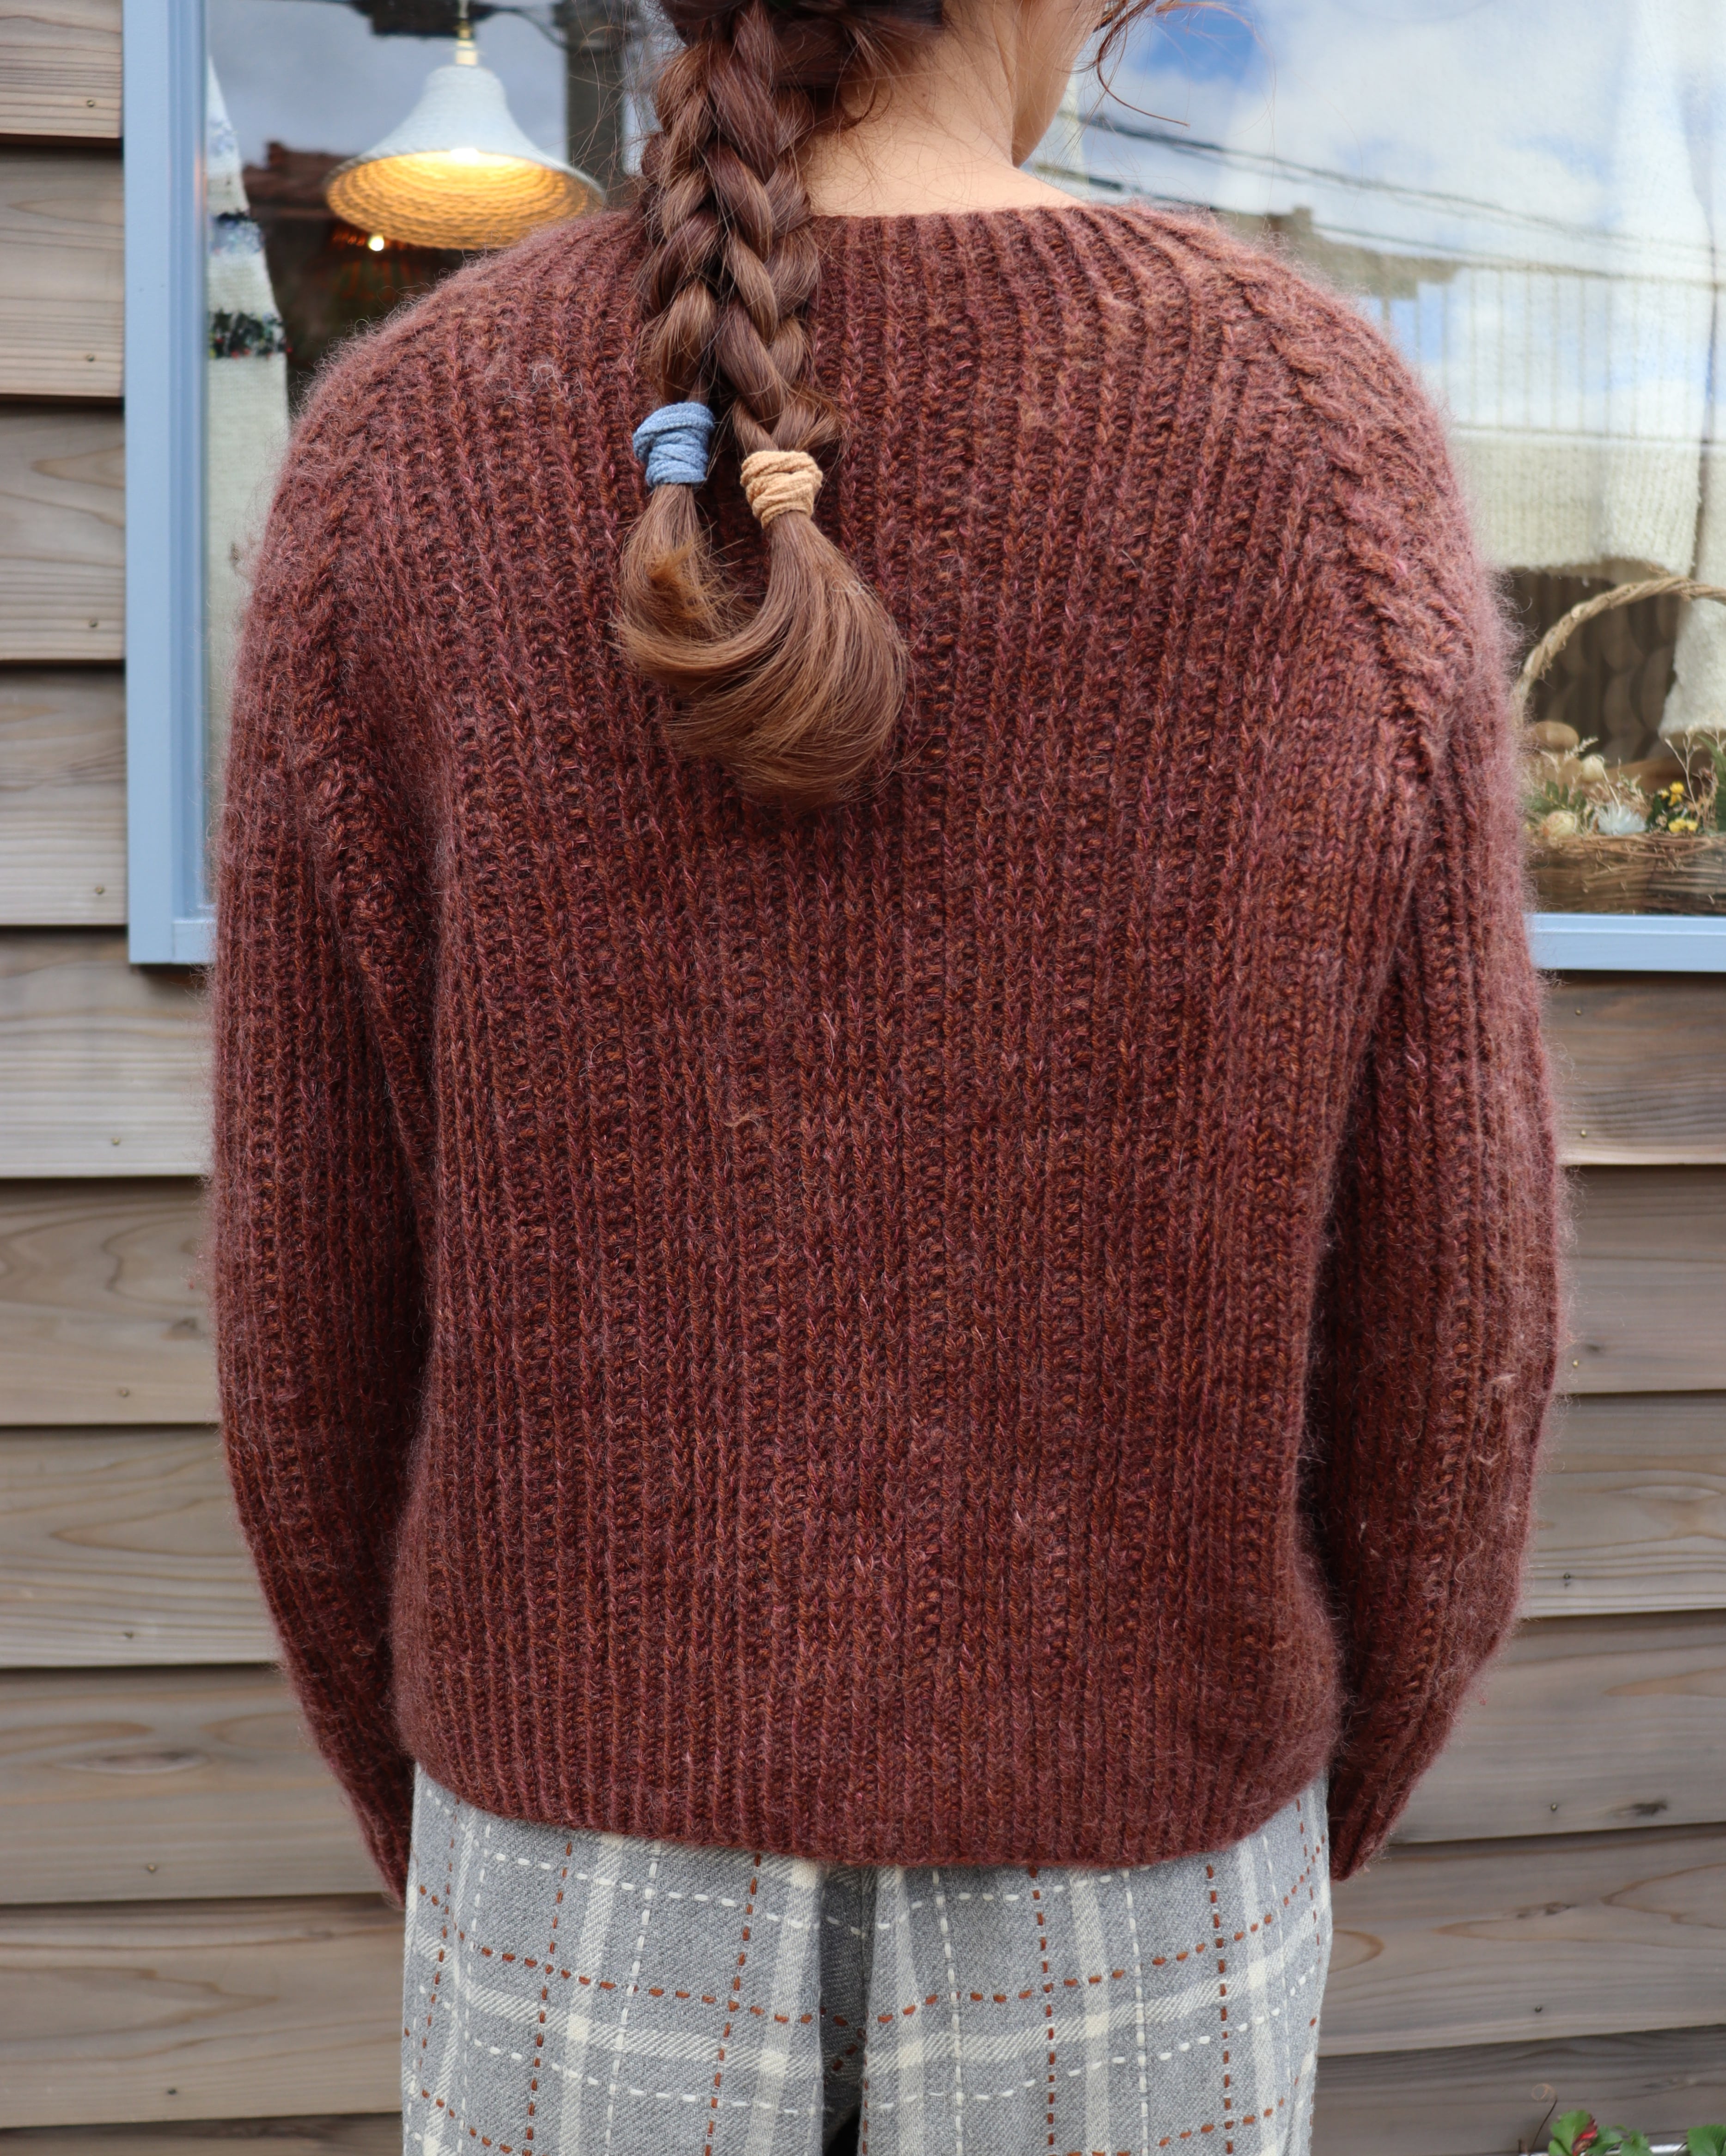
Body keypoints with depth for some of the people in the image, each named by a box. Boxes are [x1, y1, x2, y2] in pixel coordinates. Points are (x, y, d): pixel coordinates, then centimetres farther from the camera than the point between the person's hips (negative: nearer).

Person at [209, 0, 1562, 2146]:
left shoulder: (394, 470, -12)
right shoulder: (1328, 450, -14)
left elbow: (316, 1331, -7)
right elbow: (1438, 1339, -10)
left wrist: (441, 1838, 13)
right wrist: (1287, 1852, 11)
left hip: (621, 1950, 1)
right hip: (1106, 1970, 0)